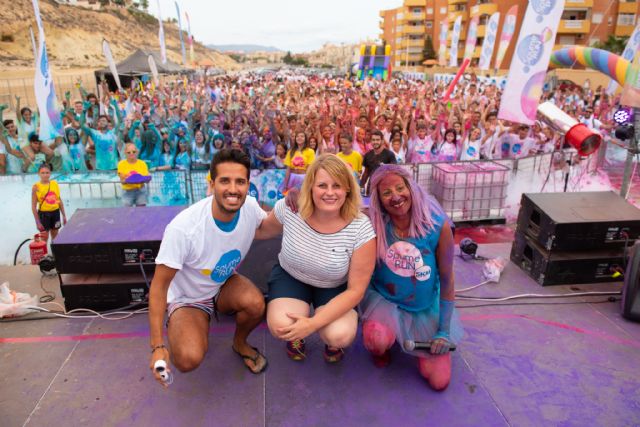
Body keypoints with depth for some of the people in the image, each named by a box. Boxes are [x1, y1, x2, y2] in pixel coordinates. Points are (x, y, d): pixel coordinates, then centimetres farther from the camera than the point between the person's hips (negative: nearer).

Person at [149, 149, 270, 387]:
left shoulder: (250, 206, -18)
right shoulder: (182, 227, -33)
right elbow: (159, 285, -22)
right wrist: (158, 346, -23)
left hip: (225, 285, 4)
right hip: (187, 299, -3)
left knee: (255, 303, -30)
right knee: (189, 359, -28)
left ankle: (240, 344, 5)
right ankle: (198, 330, 9)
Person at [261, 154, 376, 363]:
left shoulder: (361, 230, -28)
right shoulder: (289, 208, -24)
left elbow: (356, 290, -21)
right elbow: (264, 228, 3)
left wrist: (313, 324, -27)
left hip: (335, 287, -1)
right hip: (290, 276, 1)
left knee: (340, 336, -28)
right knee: (281, 327, -28)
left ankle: (332, 342, 13)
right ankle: (296, 336, 13)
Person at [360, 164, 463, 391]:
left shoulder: (438, 227, -19)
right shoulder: (374, 223, -18)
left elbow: (447, 280, -9)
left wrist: (444, 331, -5)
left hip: (426, 309, 1)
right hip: (384, 300, -1)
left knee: (439, 382, 3)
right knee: (378, 341, -34)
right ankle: (382, 348, 8)